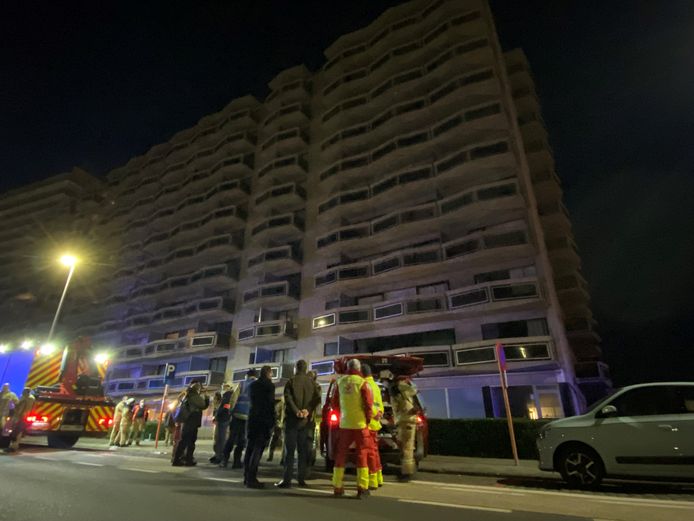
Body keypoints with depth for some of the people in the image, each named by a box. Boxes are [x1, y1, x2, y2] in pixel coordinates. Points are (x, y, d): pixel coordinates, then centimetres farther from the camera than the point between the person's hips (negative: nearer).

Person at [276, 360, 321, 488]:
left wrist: (296, 411, -19)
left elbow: (288, 397, -15)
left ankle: (287, 480, -1)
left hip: (292, 419, -3)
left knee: (289, 450, 1)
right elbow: (317, 398, -4)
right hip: (306, 420, 3)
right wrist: (308, 410, -11)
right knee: (303, 450, 10)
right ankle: (301, 479, 11)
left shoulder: (291, 381, -1)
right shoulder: (312, 382, 8)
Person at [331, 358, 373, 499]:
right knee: (362, 454, 7)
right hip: (360, 423, -3)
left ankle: (337, 486, 17)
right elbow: (369, 404, -11)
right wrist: (368, 419, 5)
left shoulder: (340, 382, 2)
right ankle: (362, 488, 7)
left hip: (344, 423, 3)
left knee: (341, 454, 13)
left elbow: (334, 403, 9)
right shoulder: (362, 382, -10)